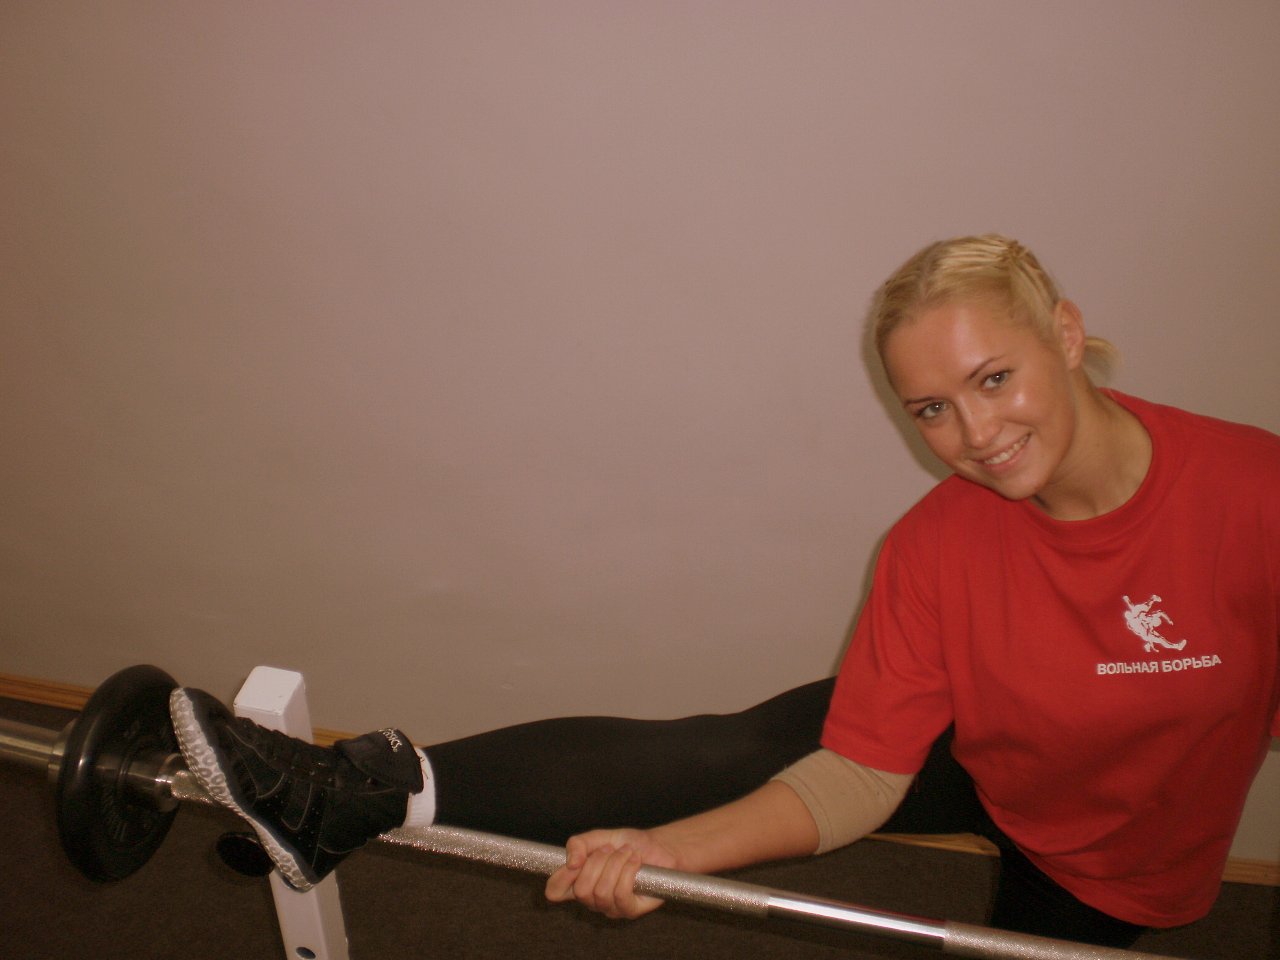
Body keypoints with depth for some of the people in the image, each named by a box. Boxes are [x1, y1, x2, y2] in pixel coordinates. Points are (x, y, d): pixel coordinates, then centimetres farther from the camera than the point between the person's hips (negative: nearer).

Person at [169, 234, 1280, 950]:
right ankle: (357, 797, -23)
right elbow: (857, 777, -22)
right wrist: (668, 846, -36)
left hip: (1108, 868, 2)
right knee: (741, 744, -20)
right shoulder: (936, 546, -24)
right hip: (977, 762, -1)